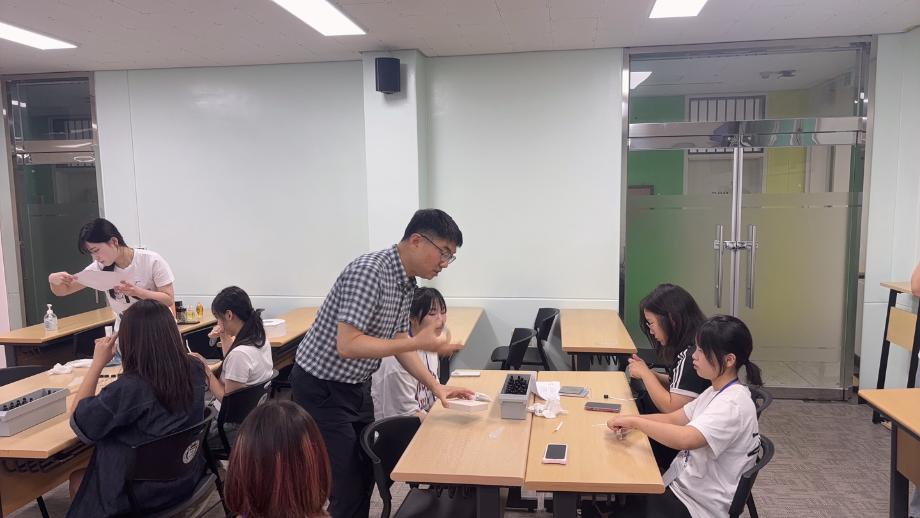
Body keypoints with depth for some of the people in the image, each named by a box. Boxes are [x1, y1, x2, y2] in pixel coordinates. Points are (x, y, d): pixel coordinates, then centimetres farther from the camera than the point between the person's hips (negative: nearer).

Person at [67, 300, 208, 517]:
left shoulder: (128, 388, -31)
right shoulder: (194, 371, -12)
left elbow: (78, 422, -13)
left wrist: (98, 362, -14)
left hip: (144, 493, -6)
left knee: (76, 479, 24)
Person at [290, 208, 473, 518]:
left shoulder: (406, 282, 2)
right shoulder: (369, 272, -28)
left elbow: (398, 341, 9)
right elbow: (347, 346, -32)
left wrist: (435, 386, 0)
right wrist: (418, 344, -30)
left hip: (357, 387, 9)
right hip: (322, 390, -9)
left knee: (366, 475, 17)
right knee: (348, 487, -2)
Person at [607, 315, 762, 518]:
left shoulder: (733, 404, -23)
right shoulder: (716, 392, 7)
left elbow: (685, 439, -37)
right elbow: (674, 419, 9)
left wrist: (634, 421, -26)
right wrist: (630, 422, -7)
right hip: (681, 486, 8)